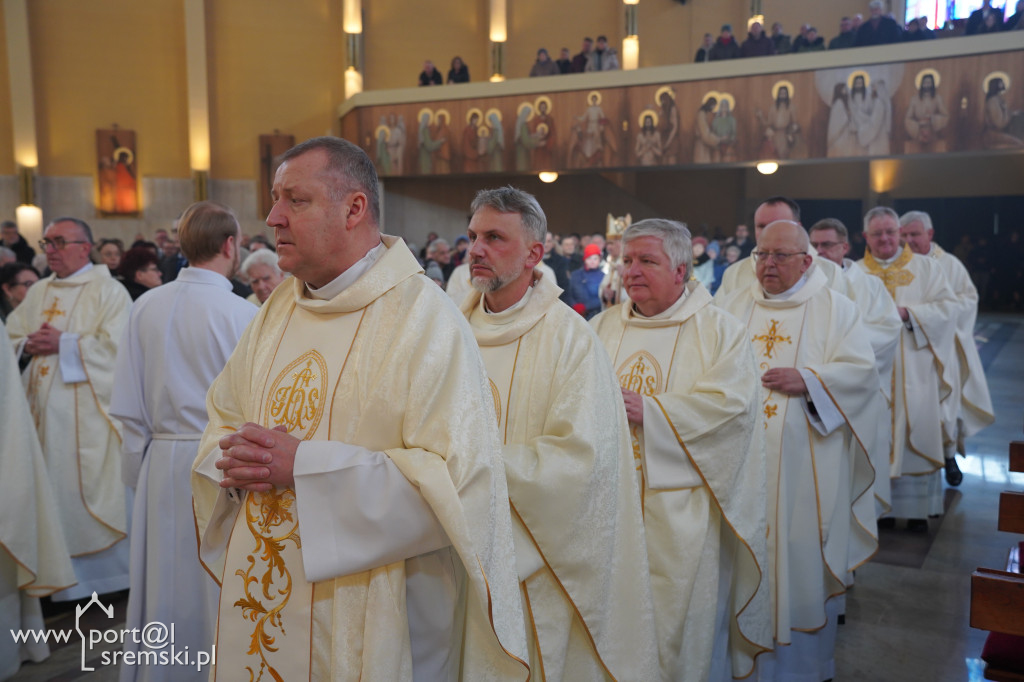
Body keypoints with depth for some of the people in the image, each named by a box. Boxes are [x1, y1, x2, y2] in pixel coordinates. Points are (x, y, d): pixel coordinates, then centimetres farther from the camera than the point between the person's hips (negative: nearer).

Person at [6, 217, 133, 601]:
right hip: (43, 410, 6)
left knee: (90, 491, -3)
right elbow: (11, 338, 16)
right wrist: (28, 346, -5)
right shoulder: (38, 293, 17)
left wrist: (63, 344, -13)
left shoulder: (108, 291, -4)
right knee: (52, 492, 9)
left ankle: (108, 569, 11)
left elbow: (115, 346, -14)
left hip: (89, 413, -6)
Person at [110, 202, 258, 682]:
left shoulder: (145, 308, -2)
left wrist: (138, 468, 14)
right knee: (220, 587, 10)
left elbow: (128, 407, 3)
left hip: (163, 466, 4)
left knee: (165, 583, 18)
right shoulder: (243, 315, -15)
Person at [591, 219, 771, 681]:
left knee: (677, 621, 6)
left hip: (681, 509, -3)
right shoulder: (603, 327, 11)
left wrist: (649, 409, -17)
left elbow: (732, 402, -15)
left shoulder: (720, 331, -1)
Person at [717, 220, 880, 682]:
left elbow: (861, 371, -5)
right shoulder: (733, 306, 11)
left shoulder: (835, 309, 3)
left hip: (806, 466, -2)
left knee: (802, 555, 5)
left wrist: (806, 379, -17)